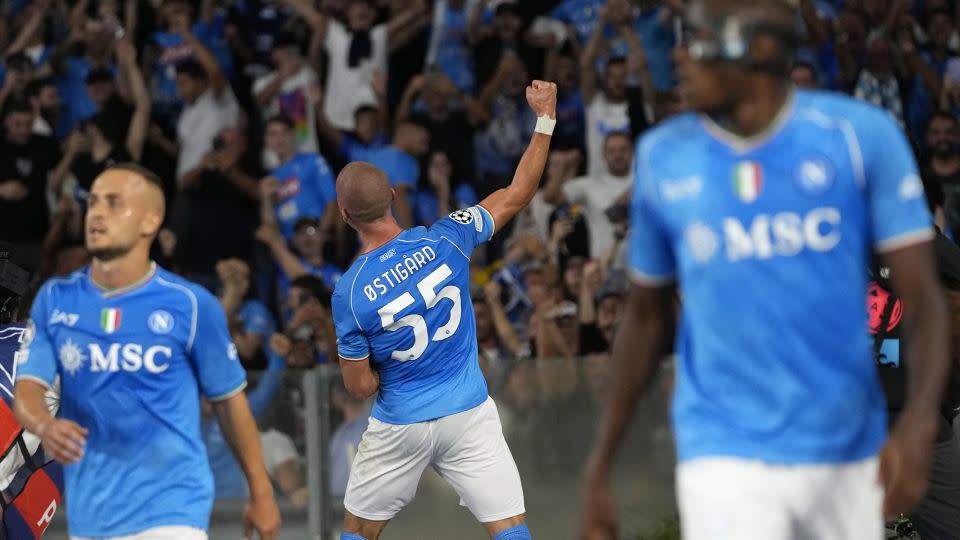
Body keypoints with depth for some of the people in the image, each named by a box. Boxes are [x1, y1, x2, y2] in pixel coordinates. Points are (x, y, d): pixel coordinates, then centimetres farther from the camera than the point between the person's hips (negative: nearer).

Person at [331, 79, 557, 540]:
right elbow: (517, 195, 1)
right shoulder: (444, 241, -12)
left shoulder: (349, 293, -17)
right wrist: (545, 119, 9)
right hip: (469, 416, 1)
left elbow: (360, 386, -10)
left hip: (400, 428, -1)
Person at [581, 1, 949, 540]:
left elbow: (924, 297, -7)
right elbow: (647, 318, 14)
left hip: (849, 457, 0)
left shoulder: (860, 134, -3)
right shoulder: (663, 156, 5)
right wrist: (600, 466, 12)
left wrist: (919, 419, -24)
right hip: (725, 454, 0)